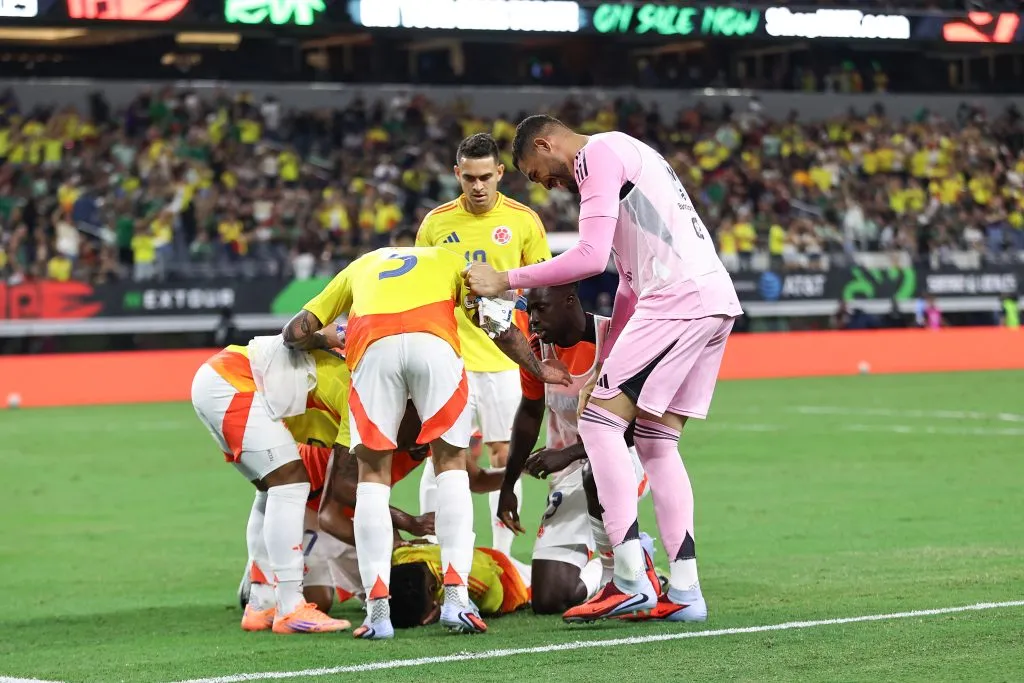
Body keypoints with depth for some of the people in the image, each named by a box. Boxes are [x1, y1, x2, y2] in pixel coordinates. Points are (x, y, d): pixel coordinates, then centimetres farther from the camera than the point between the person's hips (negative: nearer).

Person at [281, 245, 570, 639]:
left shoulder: (361, 266, 39)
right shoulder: (451, 261, 36)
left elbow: (296, 333, 33)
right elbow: (501, 326, 27)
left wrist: (325, 339, 53)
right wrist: (540, 370, 41)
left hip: (372, 348, 1)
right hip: (434, 342, -1)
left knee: (373, 474, 13)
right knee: (451, 464, 15)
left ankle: (378, 610, 4)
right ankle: (456, 597, 4)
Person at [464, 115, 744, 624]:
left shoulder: (598, 154, -3)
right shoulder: (618, 154, 28)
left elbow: (591, 257, -15)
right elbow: (632, 281, 29)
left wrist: (506, 280, -8)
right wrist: (605, 363, 27)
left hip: (679, 297, -10)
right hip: (714, 299, 10)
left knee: (599, 419, -8)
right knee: (656, 443, 11)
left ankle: (631, 582, -13)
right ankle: (684, 591, 7)